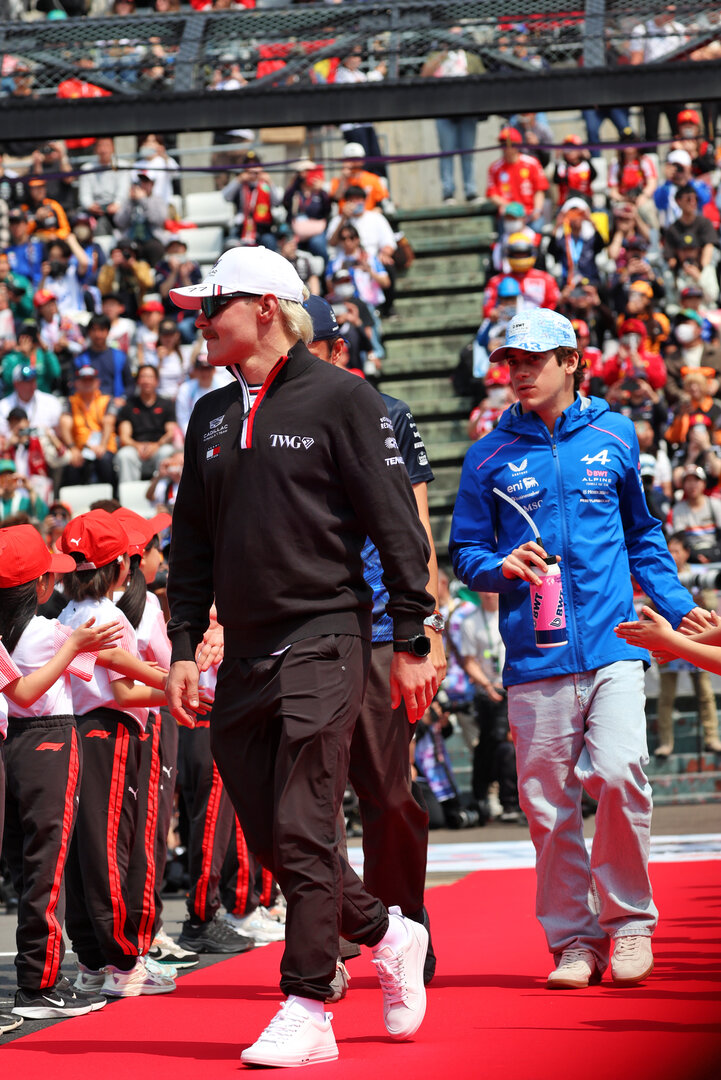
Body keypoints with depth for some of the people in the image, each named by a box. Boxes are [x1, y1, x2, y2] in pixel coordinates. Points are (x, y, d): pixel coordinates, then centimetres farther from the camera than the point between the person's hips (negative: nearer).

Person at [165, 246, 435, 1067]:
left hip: (322, 640, -7)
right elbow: (191, 542, 20)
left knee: (301, 830, -11)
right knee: (268, 836, 6)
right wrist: (183, 648, 11)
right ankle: (386, 935, 27)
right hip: (244, 653, 7)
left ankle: (307, 1011, -6)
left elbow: (397, 527, -5)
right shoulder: (211, 416, 16)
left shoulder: (340, 400, -4)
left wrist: (411, 643, -8)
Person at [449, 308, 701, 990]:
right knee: (547, 802, 0)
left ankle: (628, 921, 1)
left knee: (618, 774, -16)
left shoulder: (613, 438, 10)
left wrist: (676, 606, 11)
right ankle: (573, 940, 11)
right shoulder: (490, 458, 7)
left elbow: (642, 534, 20)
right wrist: (501, 567, -11)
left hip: (612, 645, -1)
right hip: (534, 654, 1)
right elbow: (464, 551, 11)